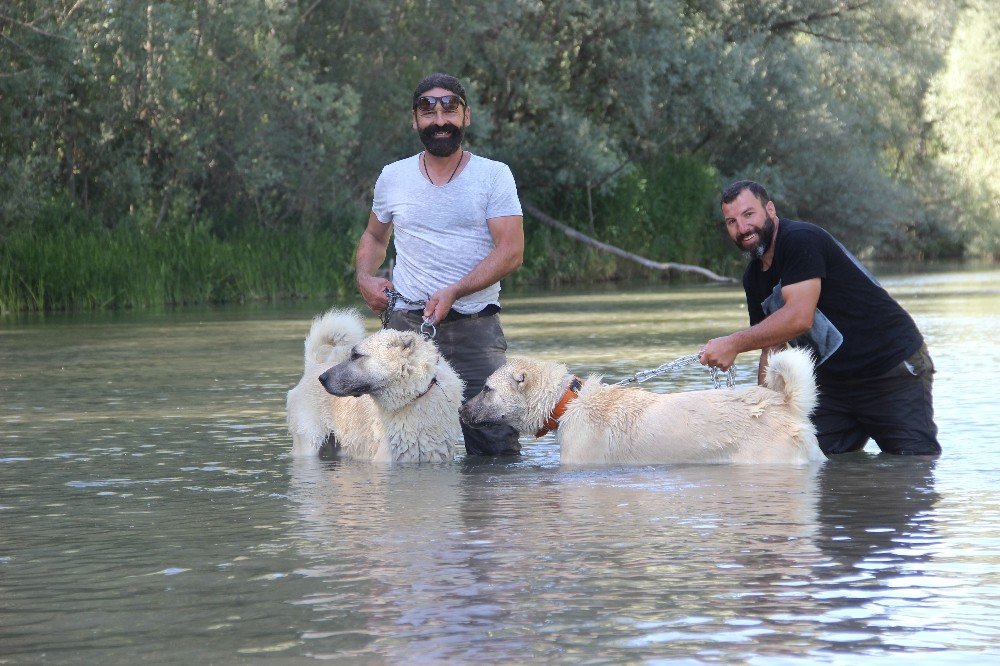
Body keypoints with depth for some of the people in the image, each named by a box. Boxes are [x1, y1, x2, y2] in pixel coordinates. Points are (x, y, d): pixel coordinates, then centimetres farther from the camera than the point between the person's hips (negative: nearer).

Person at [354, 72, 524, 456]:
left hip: (476, 327, -2)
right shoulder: (393, 178, 11)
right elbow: (374, 236, 27)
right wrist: (364, 277, 5)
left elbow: (511, 251, -6)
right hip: (407, 324, 2)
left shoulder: (494, 175, 2)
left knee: (497, 446, -9)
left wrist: (452, 293, -17)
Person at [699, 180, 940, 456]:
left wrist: (734, 344, -29)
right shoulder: (754, 279, 10)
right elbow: (772, 348, 11)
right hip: (834, 381, 8)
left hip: (895, 368, -8)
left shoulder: (800, 240, -18)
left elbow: (800, 317, -29)